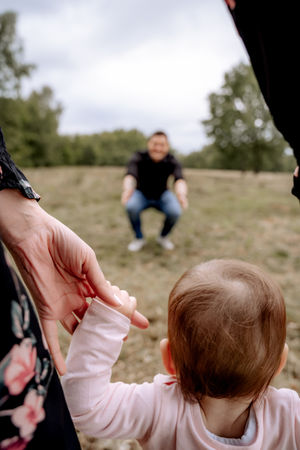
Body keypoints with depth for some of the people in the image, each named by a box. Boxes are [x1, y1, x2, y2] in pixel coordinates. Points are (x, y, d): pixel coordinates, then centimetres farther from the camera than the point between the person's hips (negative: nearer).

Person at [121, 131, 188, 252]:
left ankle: (163, 237, 3)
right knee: (131, 207, -33)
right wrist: (127, 189, -69)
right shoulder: (139, 158, -26)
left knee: (175, 212, -28)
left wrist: (182, 194, -65)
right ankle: (139, 238, -6)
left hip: (162, 195, 1)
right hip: (141, 194, -1)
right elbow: (130, 176, -44)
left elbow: (179, 180, -40)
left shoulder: (172, 161, -22)